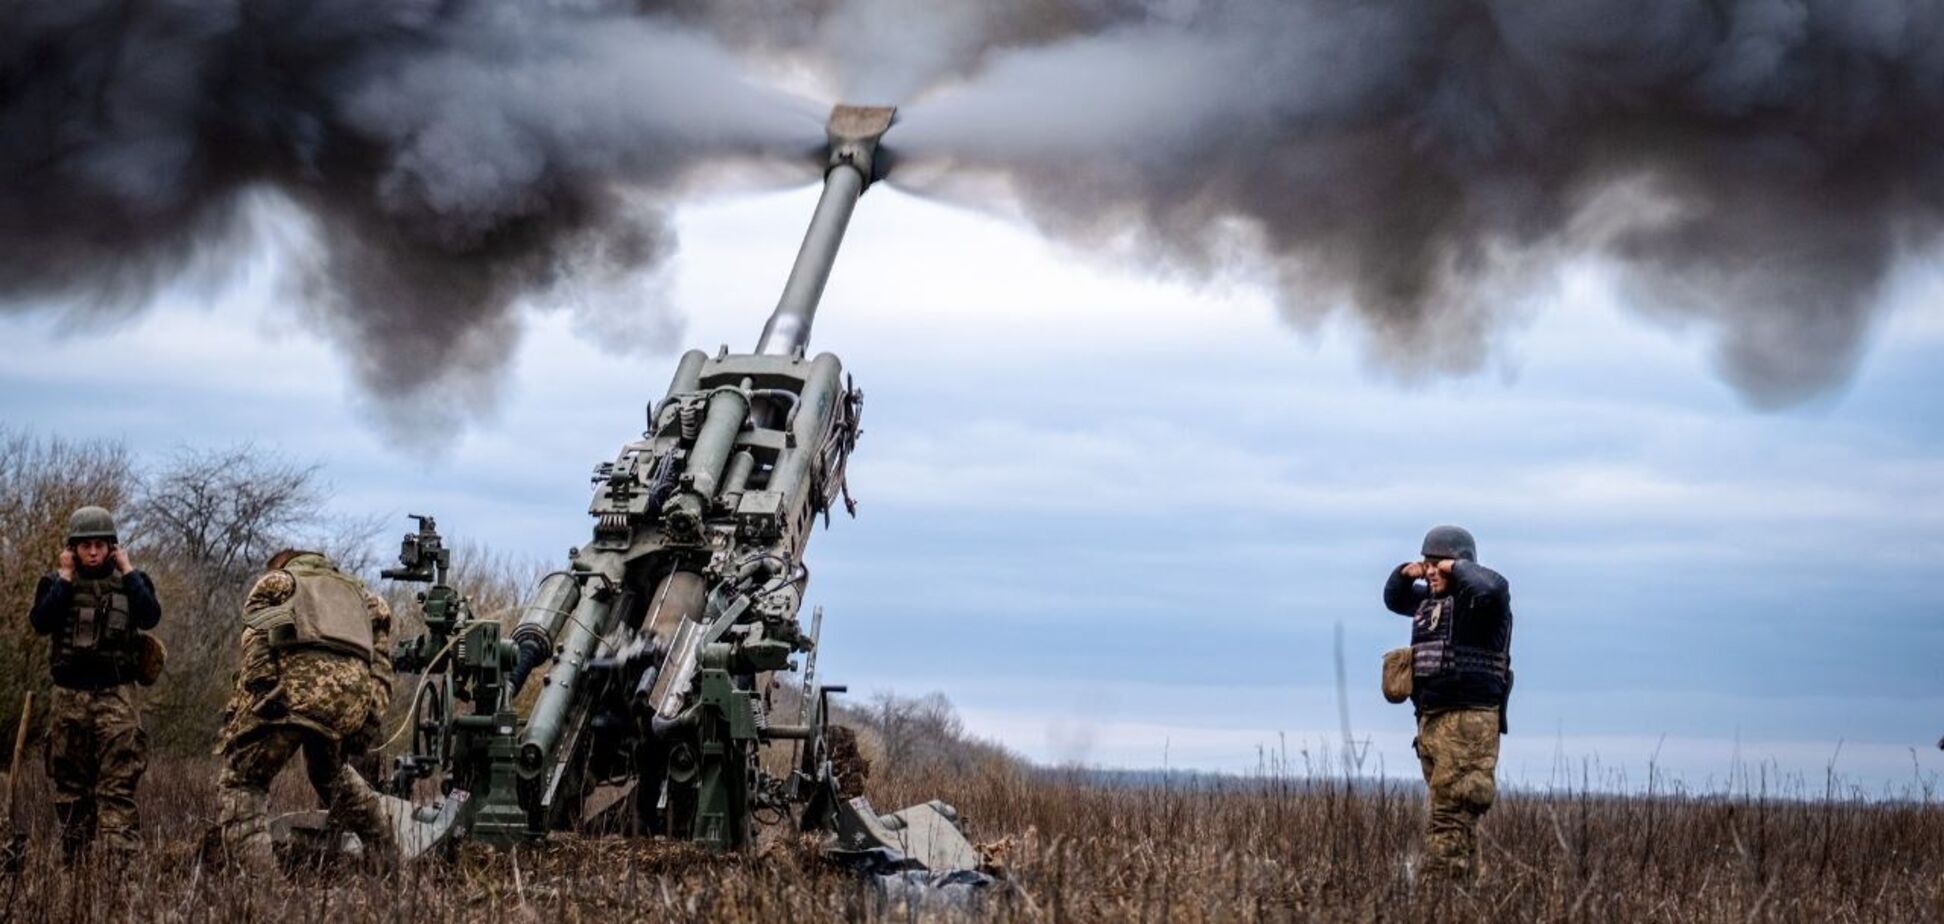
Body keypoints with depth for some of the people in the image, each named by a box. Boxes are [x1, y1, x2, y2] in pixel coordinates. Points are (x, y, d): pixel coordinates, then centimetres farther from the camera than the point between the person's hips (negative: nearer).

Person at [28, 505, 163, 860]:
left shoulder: (129, 581, 8)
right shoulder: (56, 583, 8)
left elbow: (151, 617, -11)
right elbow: (40, 622, -9)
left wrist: (127, 572, -8)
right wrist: (66, 578, -8)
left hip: (115, 698, -2)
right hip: (68, 698, 2)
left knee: (118, 787, -12)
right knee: (70, 786, 8)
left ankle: (121, 860, -20)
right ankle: (73, 860, 16)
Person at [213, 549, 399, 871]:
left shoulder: (276, 580, 26)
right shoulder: (360, 592, 38)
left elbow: (257, 642, 7)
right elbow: (381, 667, 25)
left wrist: (237, 715, 0)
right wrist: (368, 726, 19)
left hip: (298, 681, -5)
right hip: (354, 694, 5)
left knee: (241, 781, 6)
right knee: (331, 771, 33)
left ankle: (260, 877, -11)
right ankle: (388, 859, 35)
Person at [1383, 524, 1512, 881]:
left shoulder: (1478, 598, -5)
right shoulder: (1428, 599, 18)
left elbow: (1490, 588, -30)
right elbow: (1393, 599, 36)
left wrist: (1457, 568, -12)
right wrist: (1405, 574, 15)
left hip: (1468, 720, -9)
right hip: (1431, 718, 9)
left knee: (1450, 812, -14)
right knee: (1458, 814, 11)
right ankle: (1466, 881, 14)